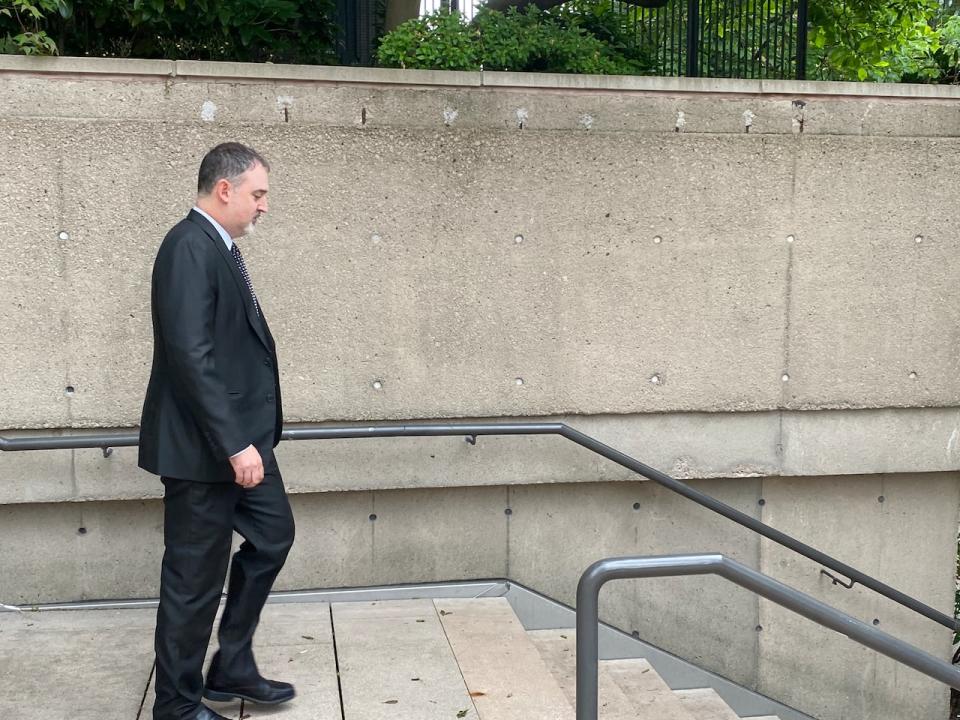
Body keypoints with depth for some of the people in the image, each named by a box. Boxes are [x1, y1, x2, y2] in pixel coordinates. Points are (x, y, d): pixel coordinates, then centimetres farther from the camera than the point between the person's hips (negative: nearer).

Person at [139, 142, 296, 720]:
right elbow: (191, 356, -26)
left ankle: (233, 669, 32)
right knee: (196, 576, 2)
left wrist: (249, 437, 17)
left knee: (273, 535, 19)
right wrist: (234, 445, -25)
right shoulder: (190, 247, -19)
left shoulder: (220, 247, 12)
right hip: (204, 445, -10)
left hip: (242, 436, 10)